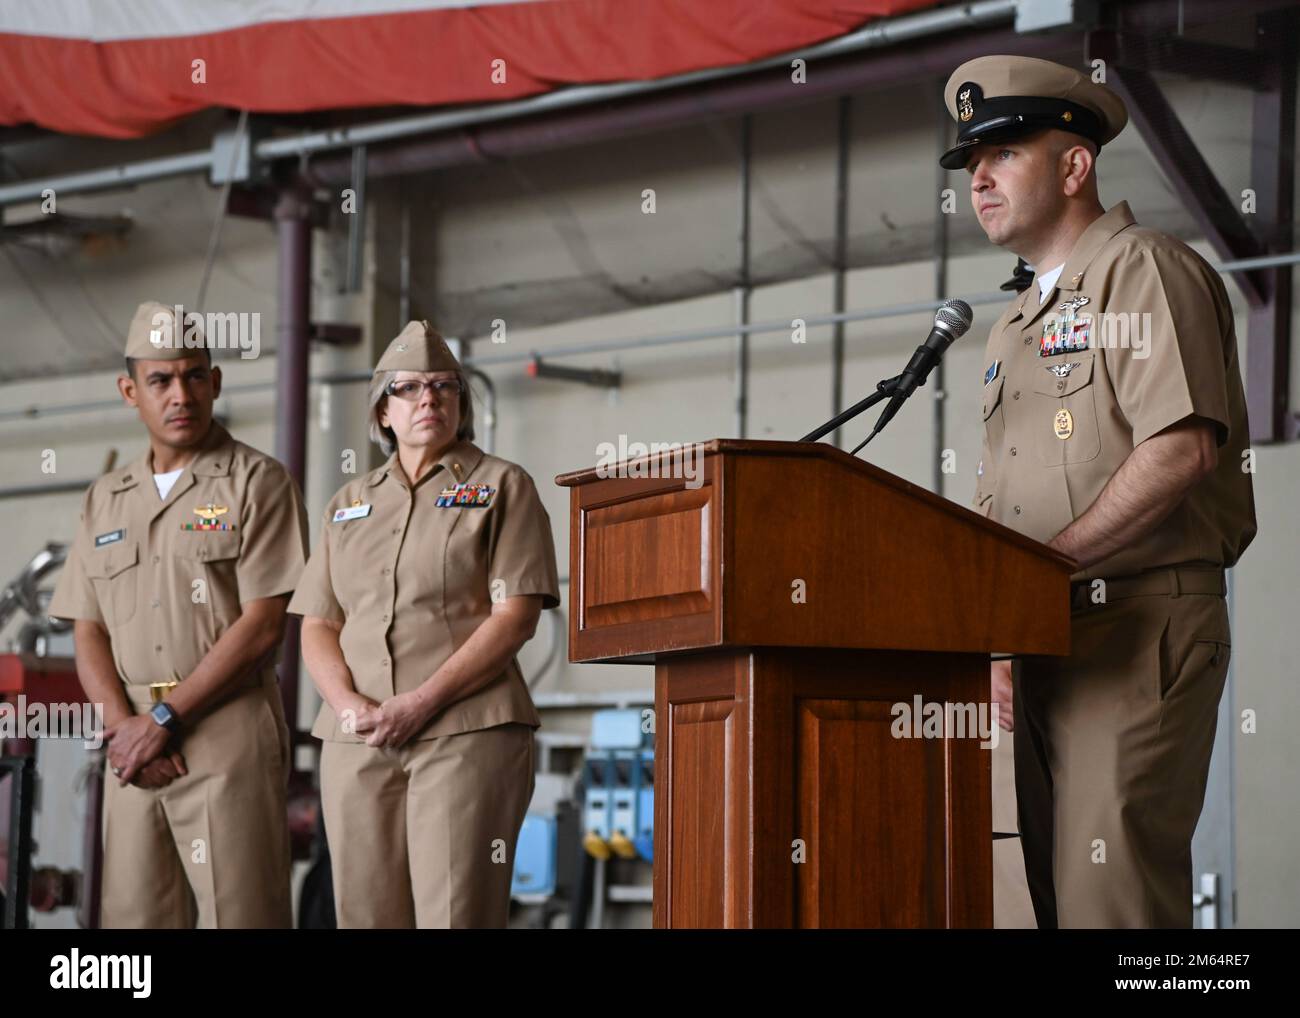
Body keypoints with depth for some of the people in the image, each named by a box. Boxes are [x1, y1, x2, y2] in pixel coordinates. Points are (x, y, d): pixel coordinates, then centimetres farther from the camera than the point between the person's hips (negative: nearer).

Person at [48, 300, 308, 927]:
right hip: (134, 746, 5)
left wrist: (165, 719, -10)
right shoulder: (105, 500, 18)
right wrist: (122, 726, -5)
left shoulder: (257, 483, 1)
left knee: (238, 915, -9)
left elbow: (264, 624, -8)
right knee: (132, 917, 2)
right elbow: (88, 631, 13)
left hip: (229, 738, -5)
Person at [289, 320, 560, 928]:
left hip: (466, 735, -4)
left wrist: (421, 704, -13)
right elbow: (317, 626, 15)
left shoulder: (502, 487, 6)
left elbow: (516, 617, -5)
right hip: (356, 742, 5)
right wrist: (349, 705, -6)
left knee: (456, 914, -12)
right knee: (366, 916, 2)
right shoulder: (349, 504, 20)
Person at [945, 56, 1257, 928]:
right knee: (1058, 889, 6)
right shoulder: (1016, 326, 23)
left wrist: (1045, 564, -17)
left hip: (1140, 626, -9)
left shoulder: (1144, 272, -4)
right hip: (1049, 643, 9)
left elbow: (1183, 450, -18)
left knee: (1111, 894, -16)